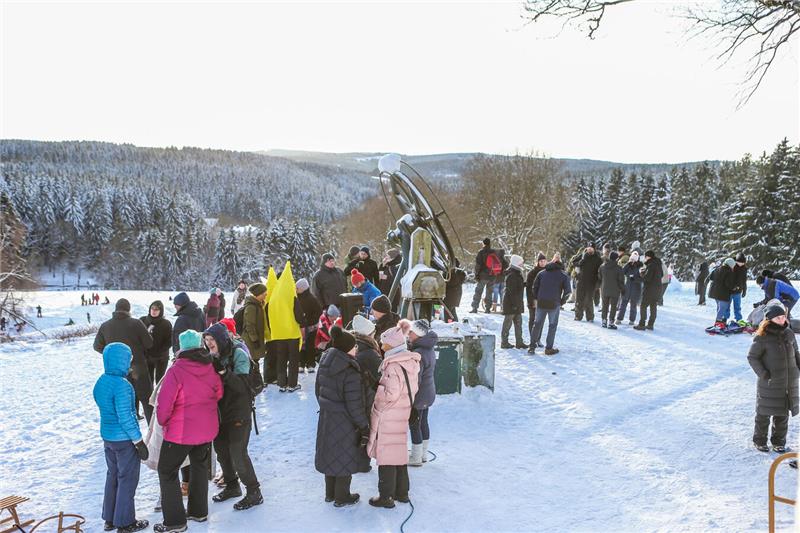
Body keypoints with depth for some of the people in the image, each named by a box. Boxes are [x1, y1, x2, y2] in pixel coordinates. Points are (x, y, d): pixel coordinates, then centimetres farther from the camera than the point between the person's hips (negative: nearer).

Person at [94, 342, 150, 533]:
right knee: (127, 480, 6)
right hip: (124, 439, -8)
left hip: (107, 436, 8)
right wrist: (139, 442, -15)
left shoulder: (100, 382, 2)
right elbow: (126, 417, -24)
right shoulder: (122, 385, -25)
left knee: (113, 476, 20)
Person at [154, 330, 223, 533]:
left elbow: (165, 402, -18)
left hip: (181, 432, -6)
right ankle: (198, 511, 34)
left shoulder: (176, 371, -20)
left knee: (167, 471, 8)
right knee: (200, 467, 23)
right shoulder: (211, 368, -4)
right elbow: (219, 394, 8)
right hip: (207, 430, 6)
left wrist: (162, 421, -1)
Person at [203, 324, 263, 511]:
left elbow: (242, 386, -25)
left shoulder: (238, 354, -16)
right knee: (221, 449, 16)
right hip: (221, 412, 8)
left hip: (239, 413, -8)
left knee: (237, 453, -8)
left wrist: (222, 371, -35)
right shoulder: (214, 356, 4)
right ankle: (232, 486, 36)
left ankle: (254, 493, 7)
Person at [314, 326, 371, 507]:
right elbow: (354, 404, -22)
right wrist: (364, 426, -12)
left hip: (326, 418, 8)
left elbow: (318, 391, 10)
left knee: (331, 455, 21)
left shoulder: (324, 365, -2)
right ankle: (342, 497, 23)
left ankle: (330, 493, 36)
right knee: (345, 458, 10)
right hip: (345, 422, -8)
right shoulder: (350, 372, -26)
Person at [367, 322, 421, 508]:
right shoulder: (412, 362, 5)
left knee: (386, 454, 3)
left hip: (387, 416, -8)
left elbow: (390, 394, -24)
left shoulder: (393, 365, -22)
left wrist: (376, 390, -9)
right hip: (402, 415, 8)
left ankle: (386, 496, 11)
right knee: (400, 451, 18)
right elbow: (413, 388, 12)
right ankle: (402, 492, 28)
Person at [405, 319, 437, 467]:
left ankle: (416, 458, 15)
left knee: (414, 425, 4)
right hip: (428, 393, 9)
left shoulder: (418, 354, -26)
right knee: (423, 422, 19)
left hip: (418, 395, -9)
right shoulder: (429, 350, 3)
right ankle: (423, 454, 32)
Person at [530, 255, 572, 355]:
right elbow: (567, 291, -4)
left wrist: (536, 298, 15)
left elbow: (535, 286, 8)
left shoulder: (542, 273, 12)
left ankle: (532, 347, 12)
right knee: (552, 325, 8)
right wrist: (562, 302, 6)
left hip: (541, 303, 3)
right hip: (554, 304, -3)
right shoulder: (563, 275, 3)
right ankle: (549, 348, 9)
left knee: (537, 324, 12)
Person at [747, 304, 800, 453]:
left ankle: (779, 442, 27)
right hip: (769, 384, -5)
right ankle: (760, 441, 21)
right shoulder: (762, 337, -13)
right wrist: (763, 374, -15)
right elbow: (752, 357, -8)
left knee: (783, 413, 13)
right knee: (764, 412, 6)